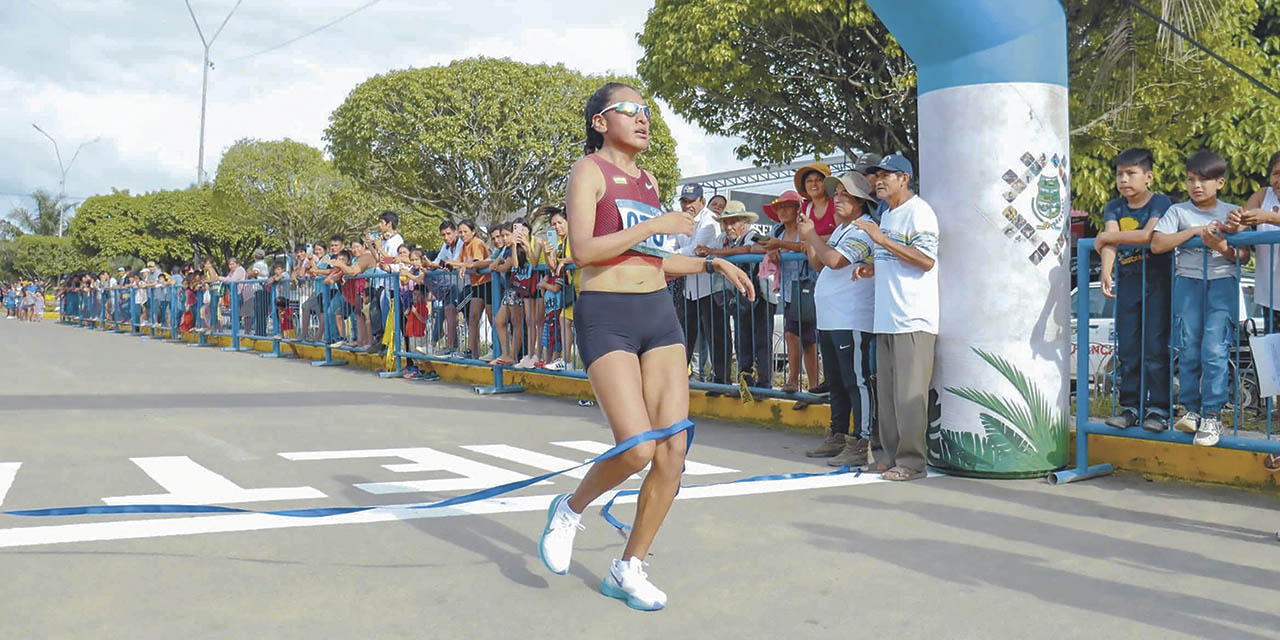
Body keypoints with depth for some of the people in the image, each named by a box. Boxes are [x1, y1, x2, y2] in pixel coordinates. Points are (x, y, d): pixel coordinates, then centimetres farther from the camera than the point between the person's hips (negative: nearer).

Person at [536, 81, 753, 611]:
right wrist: (658, 224, -15)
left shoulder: (648, 180, 17)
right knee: (637, 448, -18)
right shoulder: (589, 170, -3)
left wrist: (713, 264, 19)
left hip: (659, 314, 7)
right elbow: (583, 250, -17)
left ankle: (628, 569, 13)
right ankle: (570, 509, 13)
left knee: (673, 452, -1)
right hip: (606, 317, -7)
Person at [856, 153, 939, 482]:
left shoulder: (919, 211, -7)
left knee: (909, 393, -8)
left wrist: (883, 240, -19)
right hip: (886, 319, 9)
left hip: (914, 319, -9)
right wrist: (872, 269, 12)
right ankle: (891, 456, 19)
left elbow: (926, 260, -18)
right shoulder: (886, 216, 22)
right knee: (886, 392, 11)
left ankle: (911, 461, -2)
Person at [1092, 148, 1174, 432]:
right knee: (1127, 349, 5)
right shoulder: (1114, 208, 8)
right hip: (1127, 282, 4)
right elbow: (1110, 240, -8)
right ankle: (1130, 406, 12)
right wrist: (1106, 272, -24)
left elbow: (1148, 235, -22)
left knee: (1155, 347, -5)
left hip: (1158, 282, -4)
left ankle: (1157, 408, 1)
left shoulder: (1161, 202, -5)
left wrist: (1107, 237, -13)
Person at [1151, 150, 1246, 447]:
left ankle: (1212, 415, -5)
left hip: (1223, 284, -1)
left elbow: (1244, 257, 4)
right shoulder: (1178, 211, 7)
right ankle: (1192, 409, 10)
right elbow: (1156, 245, -8)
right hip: (1188, 283, 1)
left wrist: (1222, 247, -16)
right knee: (1188, 350, -1)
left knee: (1214, 350, -11)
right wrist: (1195, 231, -13)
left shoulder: (1232, 213, 8)